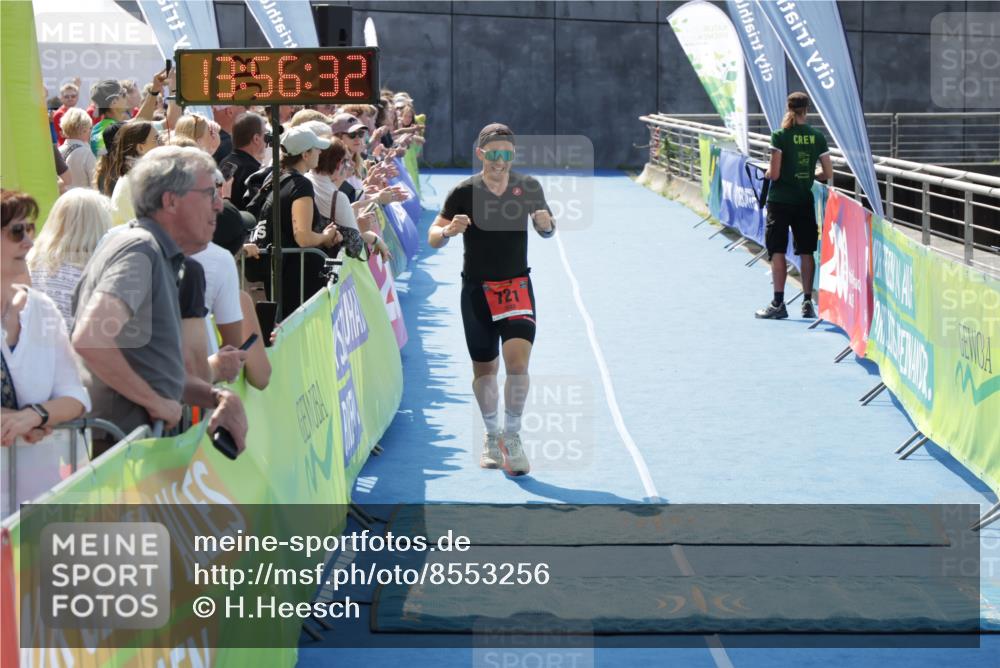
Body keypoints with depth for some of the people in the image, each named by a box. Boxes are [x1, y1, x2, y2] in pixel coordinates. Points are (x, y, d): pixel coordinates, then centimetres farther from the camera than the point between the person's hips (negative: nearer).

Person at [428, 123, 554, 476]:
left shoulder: (528, 187, -2)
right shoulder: (464, 192, -8)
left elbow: (547, 229, 11)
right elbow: (432, 237, -6)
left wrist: (545, 223, -13)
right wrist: (448, 230, -29)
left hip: (517, 285, 0)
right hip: (477, 289, 0)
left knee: (517, 360, -17)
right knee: (484, 369, 8)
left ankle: (512, 437, -5)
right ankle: (492, 435, 30)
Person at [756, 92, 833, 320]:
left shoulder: (780, 136, -10)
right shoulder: (817, 137, 0)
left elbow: (774, 173, -14)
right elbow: (828, 174, 2)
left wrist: (767, 173, 8)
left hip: (780, 201, -3)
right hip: (805, 200, 3)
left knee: (777, 251, 2)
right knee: (806, 252, 9)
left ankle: (778, 304, -1)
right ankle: (807, 303, 9)